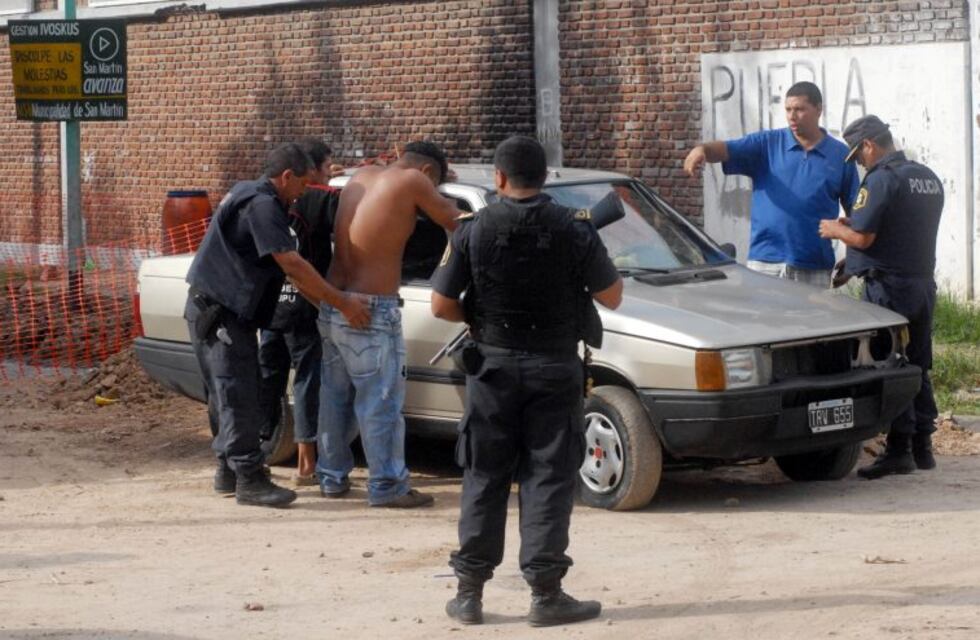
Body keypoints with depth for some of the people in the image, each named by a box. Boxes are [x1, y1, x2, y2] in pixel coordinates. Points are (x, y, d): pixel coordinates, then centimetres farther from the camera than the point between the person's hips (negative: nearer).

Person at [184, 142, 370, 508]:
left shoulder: (248, 195, 17)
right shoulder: (261, 204, -18)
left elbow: (285, 267, 19)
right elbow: (292, 265, -25)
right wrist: (342, 303, -23)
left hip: (221, 310, 11)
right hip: (219, 311, -11)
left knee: (231, 394, 16)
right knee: (238, 395, -10)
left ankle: (229, 471, 23)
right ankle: (248, 479, -9)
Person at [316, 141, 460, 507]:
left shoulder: (362, 176, 10)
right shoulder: (412, 181, -10)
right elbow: (454, 222, 2)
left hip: (333, 304, 8)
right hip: (371, 311, -8)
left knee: (336, 395, 16)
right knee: (382, 401, -1)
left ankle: (332, 477, 25)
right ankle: (387, 487, 2)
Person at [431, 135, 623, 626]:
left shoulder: (474, 230, -7)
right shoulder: (574, 230, -9)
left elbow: (441, 306, -5)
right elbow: (611, 297, -2)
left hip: (494, 365, 1)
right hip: (554, 368, -1)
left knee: (484, 479, 9)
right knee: (548, 480, 3)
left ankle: (469, 592, 11)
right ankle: (545, 593, 0)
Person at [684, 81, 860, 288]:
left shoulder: (840, 154, 7)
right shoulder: (767, 144, 6)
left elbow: (855, 209, 7)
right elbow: (726, 149, -10)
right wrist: (702, 149, -33)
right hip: (765, 263, 0)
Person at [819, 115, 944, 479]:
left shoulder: (881, 179, -15)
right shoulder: (929, 179, 13)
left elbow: (863, 237, -20)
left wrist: (836, 230, 1)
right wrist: (850, 229, 22)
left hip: (889, 287, -8)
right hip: (923, 282, 8)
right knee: (918, 369, 13)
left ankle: (899, 449, -4)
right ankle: (922, 447, 16)